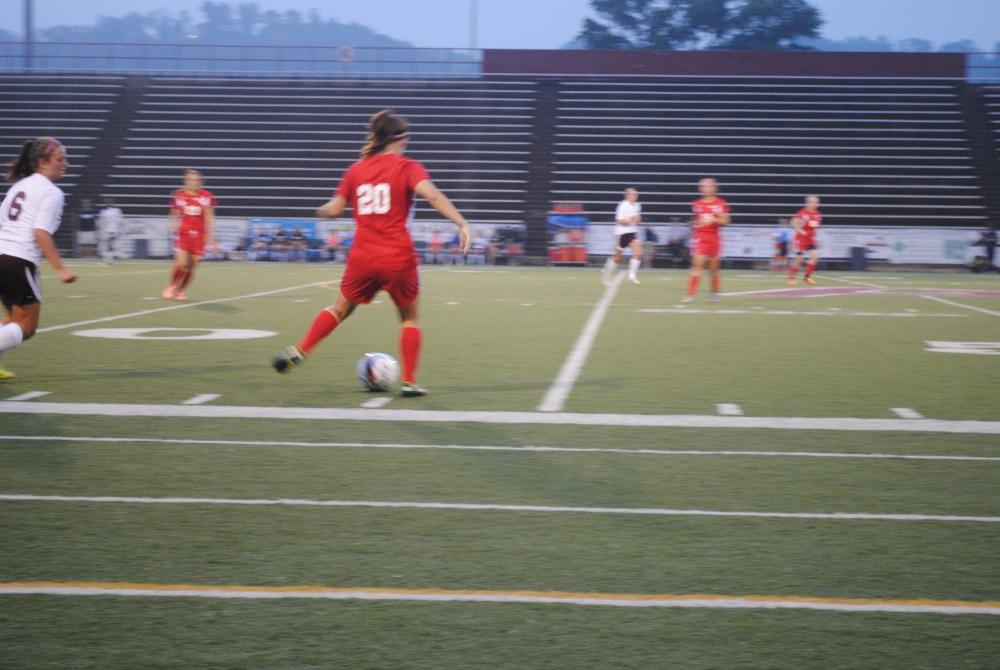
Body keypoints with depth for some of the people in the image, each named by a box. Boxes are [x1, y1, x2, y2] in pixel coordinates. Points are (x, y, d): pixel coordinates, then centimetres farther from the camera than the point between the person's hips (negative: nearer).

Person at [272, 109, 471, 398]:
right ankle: (409, 382, 12)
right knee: (409, 317, 16)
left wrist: (321, 211, 33)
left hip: (363, 257, 3)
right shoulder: (407, 168, -4)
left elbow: (334, 209, 10)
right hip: (399, 258, -3)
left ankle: (298, 352, 16)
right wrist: (461, 223, -24)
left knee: (341, 308, 23)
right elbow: (432, 194, -20)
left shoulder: (356, 170, 8)